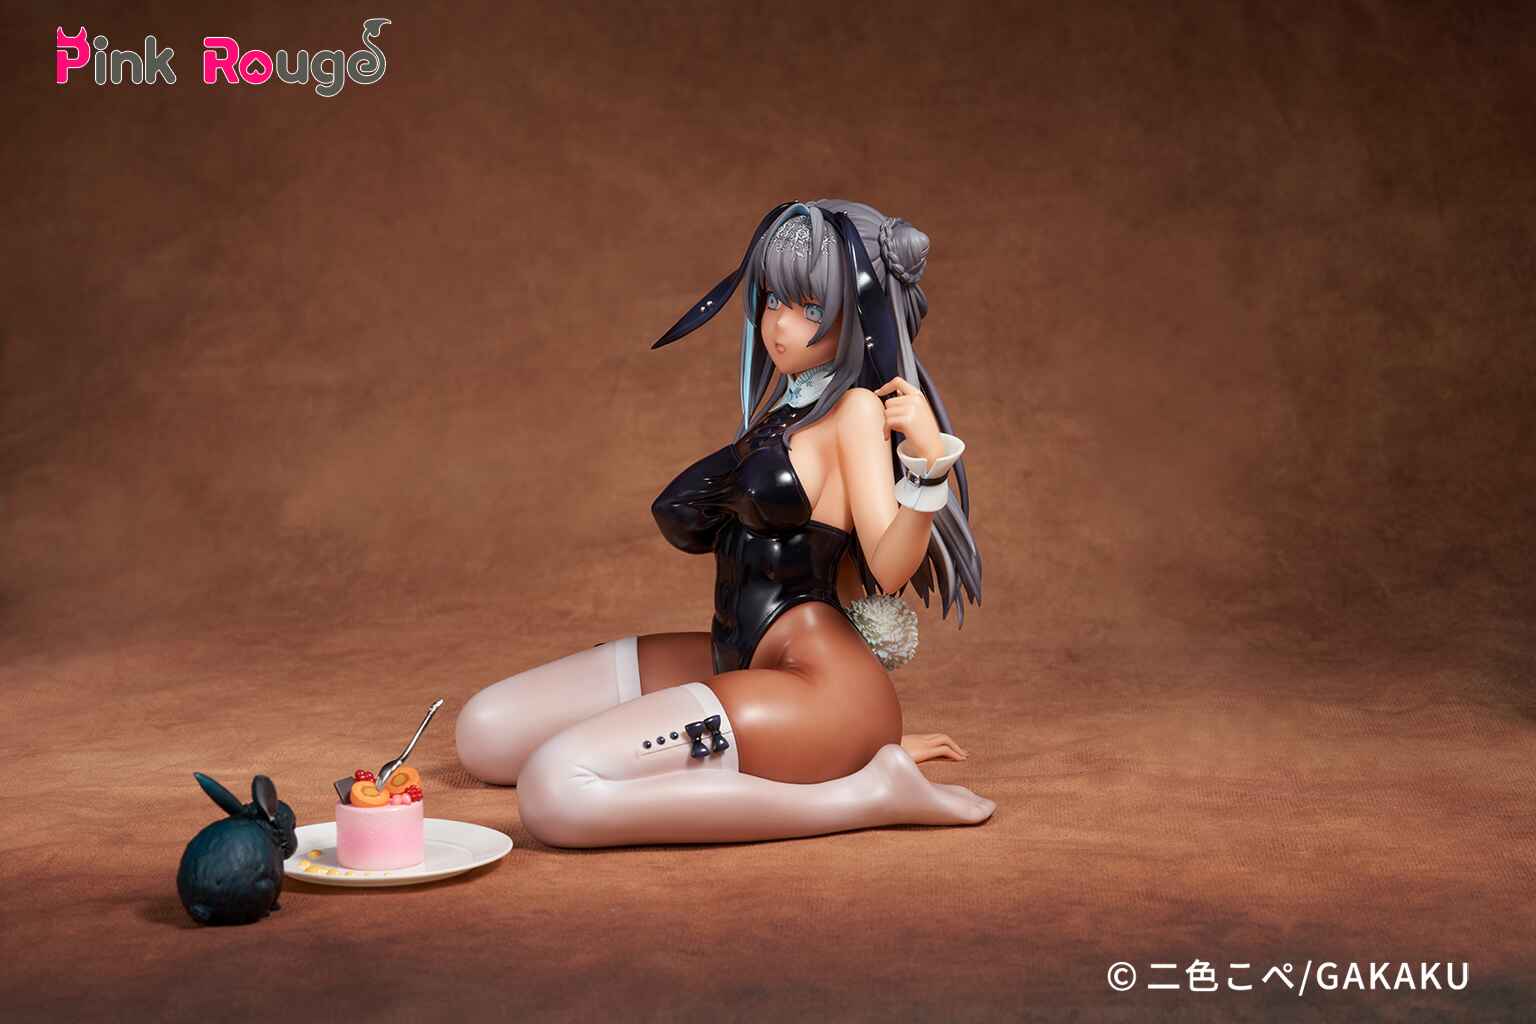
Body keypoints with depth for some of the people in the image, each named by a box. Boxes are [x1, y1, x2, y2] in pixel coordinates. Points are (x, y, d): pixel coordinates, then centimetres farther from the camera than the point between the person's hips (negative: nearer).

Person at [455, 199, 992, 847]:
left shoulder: (859, 409, -9)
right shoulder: (786, 398, 17)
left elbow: (888, 568, -20)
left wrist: (931, 460, -37)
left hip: (819, 689, -10)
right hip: (738, 659, 10)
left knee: (557, 794, -29)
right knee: (485, 732, 11)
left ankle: (867, 795, -15)